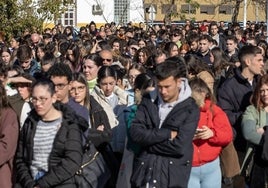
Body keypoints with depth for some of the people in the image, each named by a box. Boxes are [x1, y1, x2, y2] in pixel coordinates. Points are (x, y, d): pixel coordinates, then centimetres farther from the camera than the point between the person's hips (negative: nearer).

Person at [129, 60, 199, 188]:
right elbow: (135, 133, -8)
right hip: (144, 172, 3)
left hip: (172, 177, -3)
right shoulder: (148, 102, 5)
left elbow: (179, 146, -15)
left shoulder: (190, 109, -5)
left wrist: (148, 140, -9)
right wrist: (167, 134, -14)